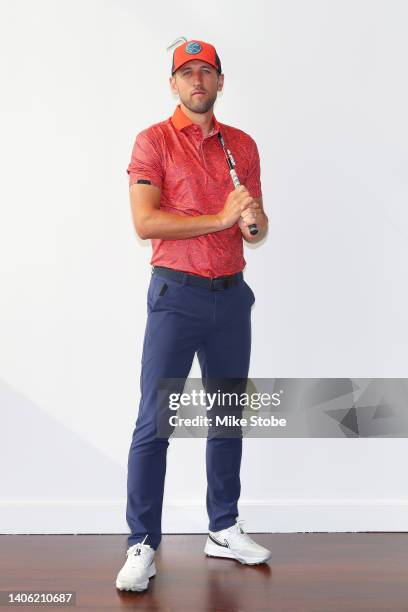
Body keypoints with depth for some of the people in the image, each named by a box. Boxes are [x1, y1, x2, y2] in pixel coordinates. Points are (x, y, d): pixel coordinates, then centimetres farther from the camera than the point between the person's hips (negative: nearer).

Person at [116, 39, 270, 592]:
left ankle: (224, 530, 26)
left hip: (232, 296, 5)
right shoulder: (154, 141, -1)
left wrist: (253, 223, -11)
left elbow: (256, 229, 13)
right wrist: (220, 218, -15)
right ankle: (142, 546, 8)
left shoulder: (242, 144, 12)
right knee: (153, 424, -3)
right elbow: (144, 221, -13)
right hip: (177, 295, -4)